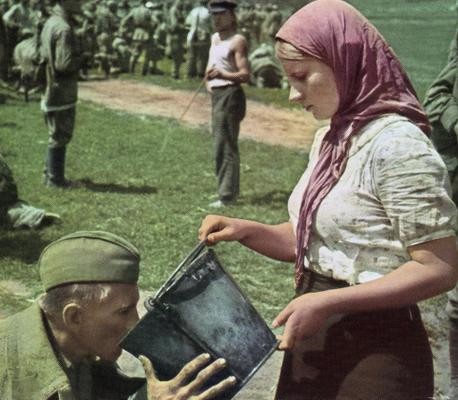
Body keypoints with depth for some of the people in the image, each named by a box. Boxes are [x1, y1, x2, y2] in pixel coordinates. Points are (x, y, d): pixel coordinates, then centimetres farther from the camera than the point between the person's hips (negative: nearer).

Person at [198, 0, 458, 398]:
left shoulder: (397, 144, -20)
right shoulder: (330, 139, 7)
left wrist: (327, 302, -25)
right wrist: (245, 230, -2)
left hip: (376, 352, -8)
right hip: (314, 342, 8)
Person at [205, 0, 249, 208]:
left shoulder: (237, 41, -10)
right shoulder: (215, 38, 17)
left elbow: (245, 75, -18)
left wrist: (223, 75, -33)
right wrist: (209, 80, 12)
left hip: (230, 95, -10)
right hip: (217, 95, 10)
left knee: (225, 146, -11)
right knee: (222, 144, 15)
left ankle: (227, 195, -9)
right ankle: (229, 189, 26)